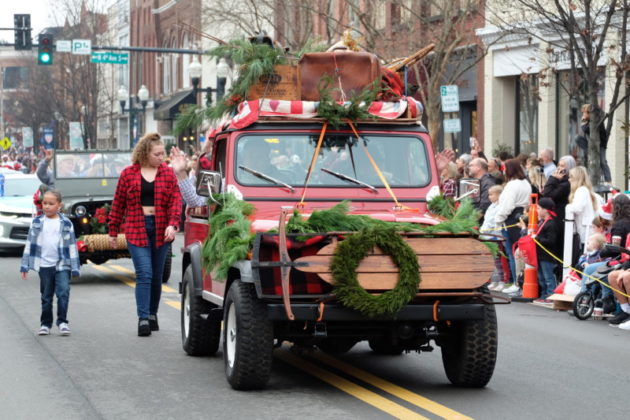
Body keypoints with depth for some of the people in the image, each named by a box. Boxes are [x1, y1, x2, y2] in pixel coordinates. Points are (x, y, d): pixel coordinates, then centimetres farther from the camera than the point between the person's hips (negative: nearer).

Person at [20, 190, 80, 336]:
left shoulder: (66, 223, 0)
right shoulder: (37, 222, 4)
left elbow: (72, 246, 3)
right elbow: (30, 244, 6)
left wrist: (75, 268, 1)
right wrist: (25, 266, 4)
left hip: (62, 265, -2)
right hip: (44, 265, 2)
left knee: (63, 292, -14)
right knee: (46, 296, 8)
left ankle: (62, 321, -8)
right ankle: (45, 324, 17)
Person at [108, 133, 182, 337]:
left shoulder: (168, 173, 7)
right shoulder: (128, 174, 4)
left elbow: (176, 200, 0)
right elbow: (118, 203, 8)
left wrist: (172, 224, -14)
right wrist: (113, 231, 9)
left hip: (161, 231, 2)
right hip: (136, 230, -2)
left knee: (156, 276, 9)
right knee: (144, 274, -12)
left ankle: (152, 315, 23)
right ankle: (143, 319, -13)